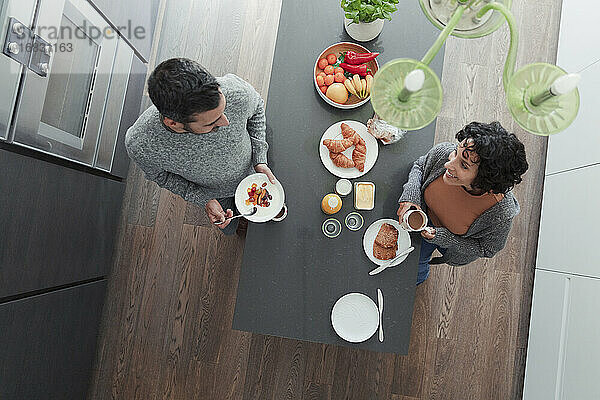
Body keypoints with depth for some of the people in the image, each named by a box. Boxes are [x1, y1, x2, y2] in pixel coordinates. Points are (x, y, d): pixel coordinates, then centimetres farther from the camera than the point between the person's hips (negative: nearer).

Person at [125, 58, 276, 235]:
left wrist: (260, 160, -20)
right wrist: (204, 200, -24)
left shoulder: (236, 91, -42)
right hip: (211, 192, 0)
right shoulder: (140, 145, -42)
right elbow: (159, 174, -16)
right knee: (228, 227, 32)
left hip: (249, 174, 1)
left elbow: (257, 108, -15)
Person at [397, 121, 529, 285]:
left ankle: (419, 278, 71)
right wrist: (410, 195, -31)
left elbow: (487, 250, -22)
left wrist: (443, 238, -32)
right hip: (425, 219, 2)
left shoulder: (502, 214, -42)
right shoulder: (443, 152, -37)